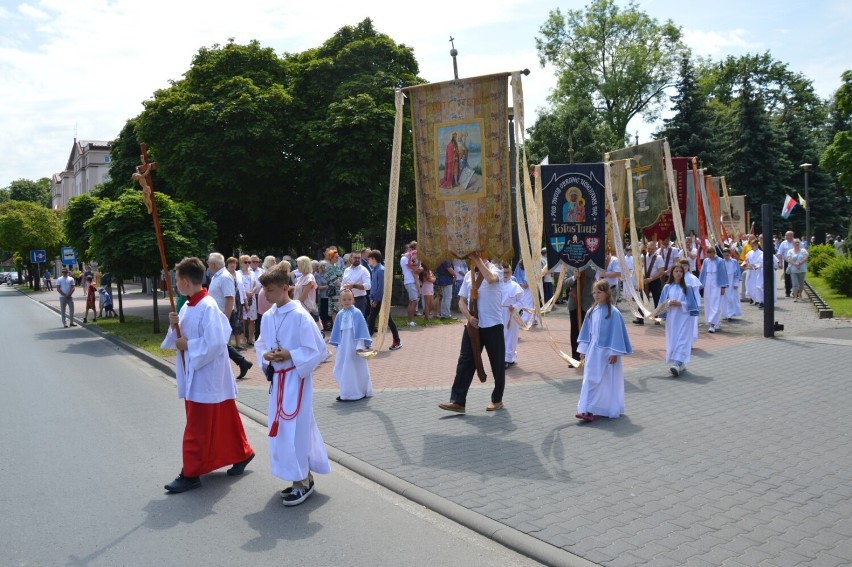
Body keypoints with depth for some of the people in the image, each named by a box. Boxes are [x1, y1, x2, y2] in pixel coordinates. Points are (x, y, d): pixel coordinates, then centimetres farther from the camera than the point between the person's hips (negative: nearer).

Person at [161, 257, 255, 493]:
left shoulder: (208, 307, -20)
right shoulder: (187, 307, 8)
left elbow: (216, 343, -26)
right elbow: (182, 337, 15)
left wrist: (188, 345, -18)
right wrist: (174, 327, -4)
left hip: (207, 377, -9)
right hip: (193, 374, 9)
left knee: (197, 428, 1)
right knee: (221, 422, 18)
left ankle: (191, 474, 13)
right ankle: (242, 453, 33)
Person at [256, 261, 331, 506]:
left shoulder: (300, 316, -16)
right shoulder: (268, 317, 4)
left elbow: (318, 351, -14)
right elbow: (261, 344, 15)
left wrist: (290, 355, -20)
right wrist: (265, 356, -6)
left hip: (296, 380, -7)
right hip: (277, 379, 8)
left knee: (294, 429, -3)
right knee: (280, 428, 14)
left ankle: (302, 482, 13)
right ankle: (304, 476, 29)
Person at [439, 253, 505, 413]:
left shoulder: (494, 268, -5)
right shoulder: (469, 275, 11)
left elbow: (491, 279, -31)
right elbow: (462, 301, 11)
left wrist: (478, 260, -24)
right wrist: (469, 317, -7)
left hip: (493, 326, -4)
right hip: (473, 326, 5)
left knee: (497, 364, 7)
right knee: (465, 362, 0)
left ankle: (497, 399, 22)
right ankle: (458, 401, 2)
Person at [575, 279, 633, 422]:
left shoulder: (613, 313, -12)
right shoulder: (591, 312, 3)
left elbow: (617, 333, -11)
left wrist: (615, 353, -12)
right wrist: (583, 350, 10)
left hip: (607, 352, -4)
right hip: (593, 352, 5)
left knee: (609, 381, 5)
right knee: (590, 379, 2)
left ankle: (611, 409, 15)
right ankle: (587, 410, 5)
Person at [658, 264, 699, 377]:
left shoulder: (687, 287, 2)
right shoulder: (667, 287, 7)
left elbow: (691, 303, -1)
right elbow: (662, 303, 6)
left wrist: (680, 304, -15)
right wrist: (668, 303, -15)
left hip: (683, 318, -3)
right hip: (671, 318, 3)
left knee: (681, 340, -11)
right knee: (672, 341, 3)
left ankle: (678, 364, -19)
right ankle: (679, 365, 13)